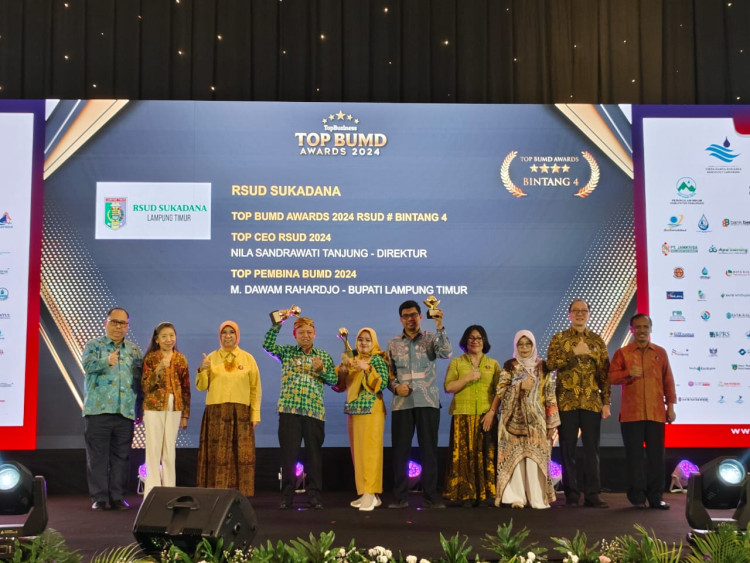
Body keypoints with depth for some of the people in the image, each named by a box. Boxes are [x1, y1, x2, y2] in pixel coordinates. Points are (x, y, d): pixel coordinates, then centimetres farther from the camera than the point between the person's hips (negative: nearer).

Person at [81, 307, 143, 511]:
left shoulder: (134, 350, 15)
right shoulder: (94, 345, 5)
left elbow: (140, 380, 14)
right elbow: (88, 365, -15)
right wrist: (107, 361, -35)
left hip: (125, 412, 3)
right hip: (98, 410, -3)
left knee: (121, 456, 5)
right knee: (98, 456, 0)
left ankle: (117, 497, 12)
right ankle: (99, 498, 6)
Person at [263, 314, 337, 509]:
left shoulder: (324, 356, 12)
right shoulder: (287, 352, 10)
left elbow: (334, 380, 9)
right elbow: (268, 344, -4)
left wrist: (322, 369, -9)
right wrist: (277, 323, -11)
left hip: (314, 411, 1)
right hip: (289, 410, -1)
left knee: (314, 453, 3)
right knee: (288, 453, 0)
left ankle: (314, 495, 10)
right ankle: (287, 495, 7)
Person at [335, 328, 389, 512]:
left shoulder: (377, 360, -2)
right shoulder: (353, 360, 16)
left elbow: (383, 383, -14)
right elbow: (341, 384, 10)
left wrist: (367, 369, -23)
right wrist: (343, 365, -4)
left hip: (371, 410, -7)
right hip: (354, 410, 7)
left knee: (370, 450, -11)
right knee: (357, 452, 7)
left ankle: (370, 494, -13)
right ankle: (365, 494, 12)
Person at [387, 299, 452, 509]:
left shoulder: (430, 339, 6)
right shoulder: (393, 344, 11)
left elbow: (446, 352, -14)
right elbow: (388, 374, 12)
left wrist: (439, 326, -21)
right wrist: (395, 387, -7)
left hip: (428, 402, -2)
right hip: (401, 403, 2)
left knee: (429, 450, 1)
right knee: (400, 450, 2)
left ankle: (431, 497, 6)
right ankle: (400, 497, 9)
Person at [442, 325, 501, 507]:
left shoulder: (493, 364, 14)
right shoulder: (456, 363, 12)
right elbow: (448, 387, 0)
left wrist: (492, 412, -7)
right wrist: (468, 378, -11)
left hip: (486, 417, 1)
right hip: (463, 416, -1)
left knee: (486, 455, -4)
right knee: (464, 455, -6)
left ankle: (485, 495, 0)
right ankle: (466, 496, -4)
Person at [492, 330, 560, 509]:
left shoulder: (543, 367, 10)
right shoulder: (510, 367, 8)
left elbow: (550, 395, 7)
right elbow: (500, 392, 0)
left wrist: (552, 423, 2)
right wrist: (520, 386, -15)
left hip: (536, 420, 1)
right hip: (514, 419, 0)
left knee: (535, 458, -5)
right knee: (514, 456, -5)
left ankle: (537, 498, 0)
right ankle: (516, 497, -1)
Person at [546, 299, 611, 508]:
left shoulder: (597, 340, 12)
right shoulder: (559, 339, 7)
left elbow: (605, 373, 9)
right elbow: (551, 364, -8)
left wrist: (606, 402, 3)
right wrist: (575, 354, -14)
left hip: (592, 402, 1)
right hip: (566, 401, -1)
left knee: (592, 448, 1)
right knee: (568, 448, 2)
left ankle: (592, 494, 6)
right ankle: (571, 494, 10)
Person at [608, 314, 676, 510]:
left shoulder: (660, 352, 12)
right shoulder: (622, 353, 7)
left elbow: (668, 380, 12)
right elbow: (611, 377, 1)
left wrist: (670, 405, 7)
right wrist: (628, 373, -17)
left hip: (656, 413, 2)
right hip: (631, 413, -1)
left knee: (656, 455, 2)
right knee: (634, 455, 0)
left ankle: (655, 496, 12)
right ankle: (637, 497, 8)